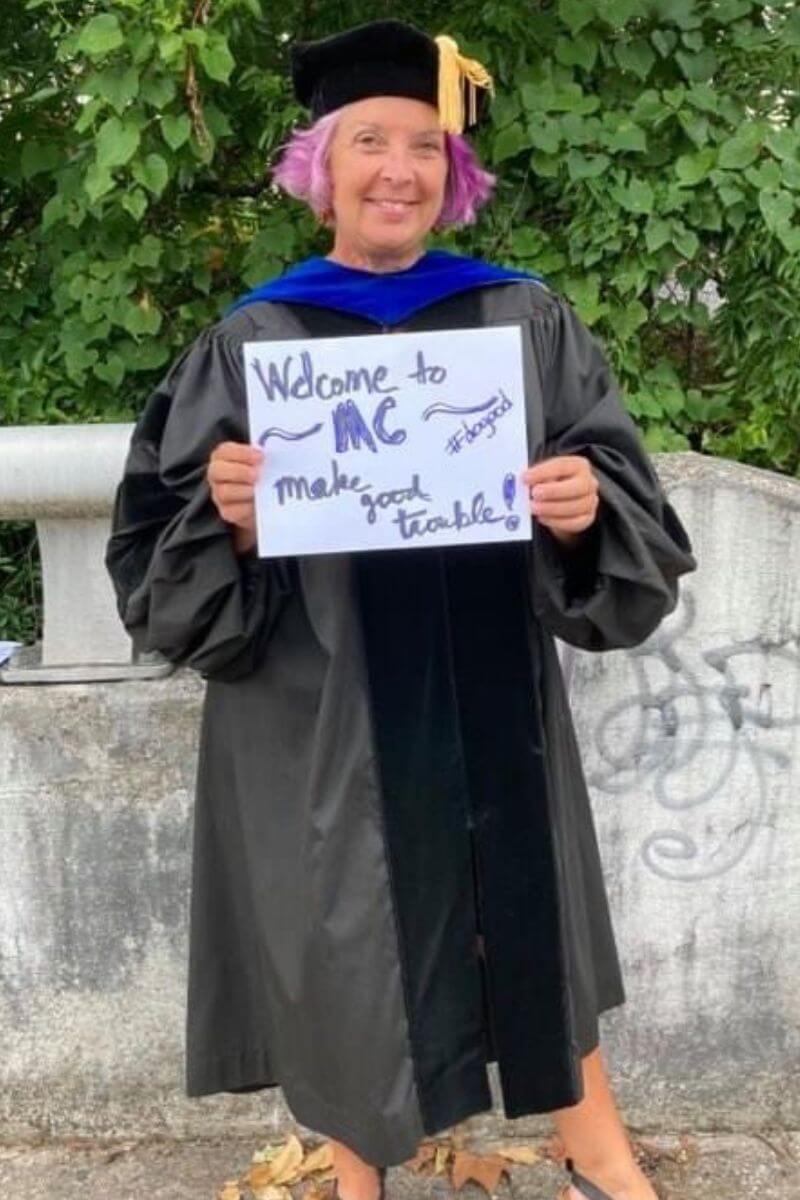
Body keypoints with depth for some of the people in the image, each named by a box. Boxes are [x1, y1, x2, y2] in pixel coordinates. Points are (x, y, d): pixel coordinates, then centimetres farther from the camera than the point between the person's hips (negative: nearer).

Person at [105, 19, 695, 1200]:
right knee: (346, 939, 11)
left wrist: (583, 513, -22)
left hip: (487, 701, 2)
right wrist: (230, 521, -23)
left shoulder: (527, 322, 0)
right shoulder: (249, 341, -3)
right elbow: (162, 556, -3)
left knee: (530, 918, 15)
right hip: (319, 713, -1)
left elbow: (624, 513, -1)